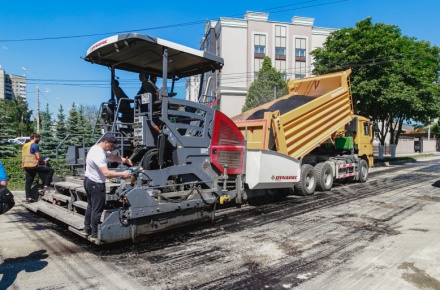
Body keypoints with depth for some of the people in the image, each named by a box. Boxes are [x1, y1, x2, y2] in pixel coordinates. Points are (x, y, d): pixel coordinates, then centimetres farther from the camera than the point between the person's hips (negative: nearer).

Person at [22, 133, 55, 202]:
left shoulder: (25, 145, 20)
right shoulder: (35, 145, -8)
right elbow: (38, 157, -14)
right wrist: (43, 162, 4)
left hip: (25, 166, 9)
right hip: (33, 166, -9)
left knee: (28, 182, 12)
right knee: (51, 170, -7)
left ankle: (28, 197, 14)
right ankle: (46, 186, -8)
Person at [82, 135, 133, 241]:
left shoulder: (98, 148, 5)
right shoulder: (98, 154, -27)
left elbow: (112, 157, 5)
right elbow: (106, 173, -33)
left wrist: (124, 160, -12)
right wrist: (122, 174, -27)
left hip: (89, 181, 11)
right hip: (96, 184, -11)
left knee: (91, 206, 22)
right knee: (97, 209, 0)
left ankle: (87, 229, 34)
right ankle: (94, 234, 10)